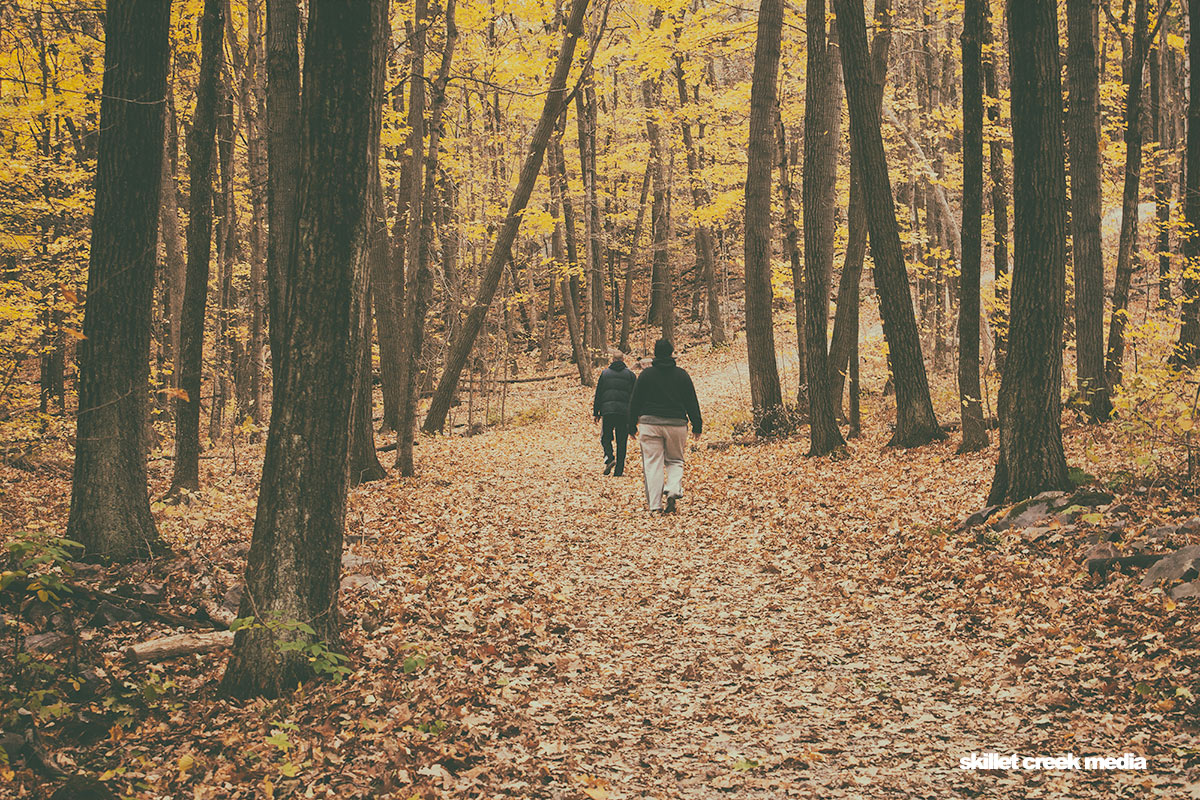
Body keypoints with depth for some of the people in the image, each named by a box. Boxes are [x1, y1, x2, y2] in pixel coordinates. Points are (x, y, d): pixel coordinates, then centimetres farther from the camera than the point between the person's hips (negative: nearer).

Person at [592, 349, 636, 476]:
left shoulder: (605, 373, 9)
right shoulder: (630, 374, 8)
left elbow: (598, 395, 7)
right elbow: (635, 395, 7)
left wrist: (595, 413, 11)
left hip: (607, 410, 0)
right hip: (624, 412, 0)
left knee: (605, 437, 13)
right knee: (621, 441, 4)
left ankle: (609, 458, -14)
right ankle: (618, 470, 2)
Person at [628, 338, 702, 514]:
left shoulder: (646, 374, 2)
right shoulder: (682, 375, 4)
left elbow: (635, 402, 4)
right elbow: (692, 403, 6)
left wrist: (632, 426, 11)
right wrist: (697, 426, 13)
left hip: (650, 424, -1)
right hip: (676, 425, 1)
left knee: (652, 464, 1)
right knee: (675, 461, 16)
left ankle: (655, 506, -4)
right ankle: (673, 491, -11)